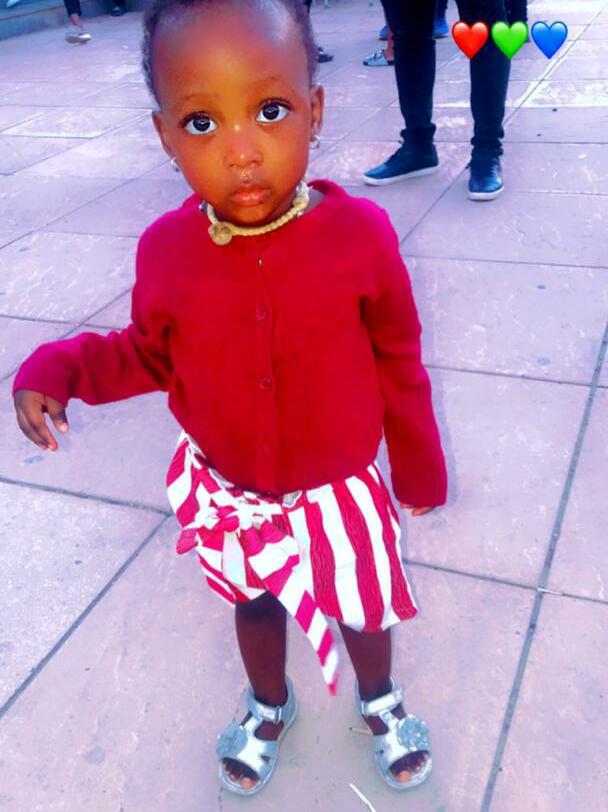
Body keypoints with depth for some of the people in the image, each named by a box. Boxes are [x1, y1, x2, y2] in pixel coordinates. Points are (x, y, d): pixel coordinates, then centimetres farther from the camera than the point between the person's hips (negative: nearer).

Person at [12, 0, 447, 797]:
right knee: (253, 603, 27)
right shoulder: (166, 252, -19)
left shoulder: (360, 235, -24)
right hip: (227, 493, 2)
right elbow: (150, 356, 0)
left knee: (362, 607, 22)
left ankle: (380, 701, 58)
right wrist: (58, 367, -16)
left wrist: (418, 468, 1)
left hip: (339, 490, -1)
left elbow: (398, 365, -10)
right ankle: (269, 706, 60)